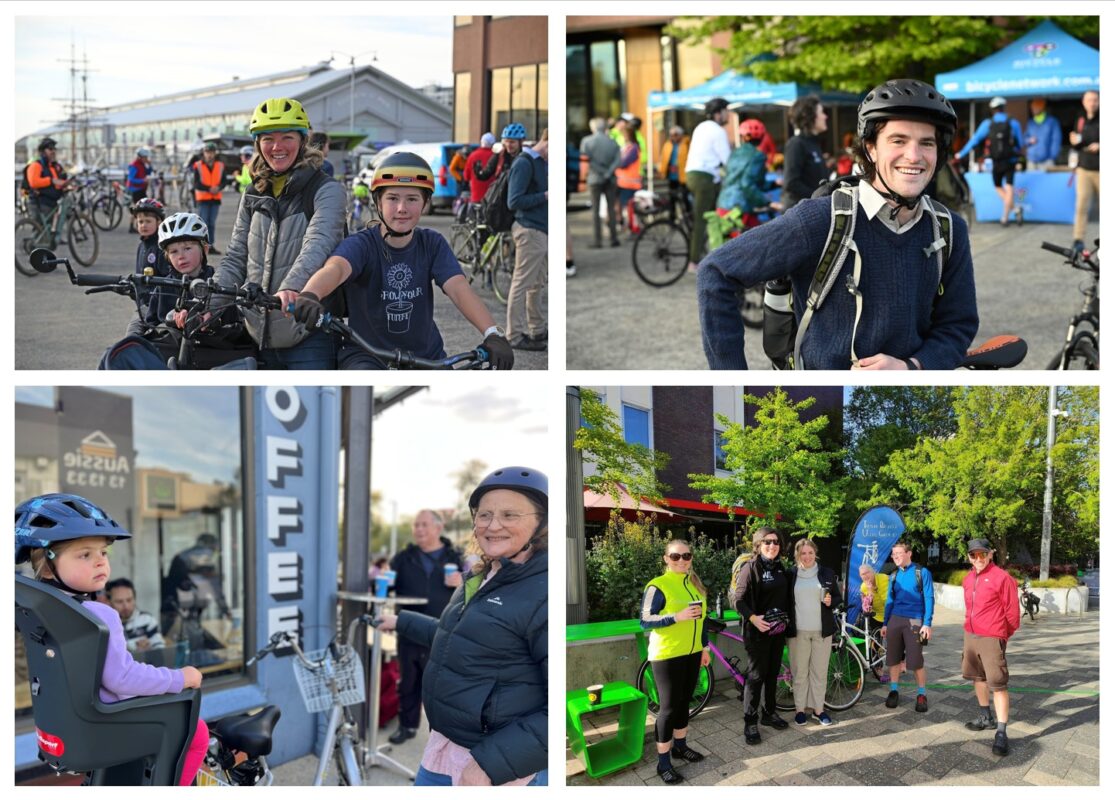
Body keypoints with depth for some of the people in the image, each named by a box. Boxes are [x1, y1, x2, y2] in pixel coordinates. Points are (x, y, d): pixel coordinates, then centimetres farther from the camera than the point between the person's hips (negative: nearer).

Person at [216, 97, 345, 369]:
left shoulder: (327, 190, -5)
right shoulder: (253, 197, 13)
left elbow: (319, 243, -23)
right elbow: (235, 258, 11)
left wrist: (292, 286, -42)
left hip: (308, 337, -5)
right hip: (259, 336, 5)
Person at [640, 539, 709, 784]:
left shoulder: (694, 584, 7)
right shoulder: (658, 586, -15)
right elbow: (644, 621, -18)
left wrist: (705, 647, 16)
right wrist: (677, 617, -27)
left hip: (691, 653, 7)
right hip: (667, 655, -6)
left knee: (684, 701, 17)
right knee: (669, 706, -2)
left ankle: (680, 746, 34)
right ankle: (663, 762, 7)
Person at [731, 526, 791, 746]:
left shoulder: (779, 568, 10)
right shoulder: (751, 568, -10)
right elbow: (738, 600, -15)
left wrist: (787, 619, 10)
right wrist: (753, 618, -26)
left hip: (778, 630, 6)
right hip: (758, 631, -6)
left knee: (772, 674, 14)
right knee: (756, 676, -4)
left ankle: (769, 713, 26)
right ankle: (750, 722, 1)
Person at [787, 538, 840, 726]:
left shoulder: (827, 574, 5)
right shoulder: (790, 575, 2)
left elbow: (838, 598, 11)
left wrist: (830, 601, -10)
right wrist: (786, 623, -3)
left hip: (822, 630, 1)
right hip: (798, 631, -1)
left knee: (820, 671, 4)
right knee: (799, 672, 2)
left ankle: (818, 709, 13)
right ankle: (800, 709, 11)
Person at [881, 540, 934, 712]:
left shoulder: (922, 573, -2)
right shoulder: (894, 576, 12)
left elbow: (928, 599, -5)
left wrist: (927, 624, -12)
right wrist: (885, 623, 13)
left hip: (914, 621, -5)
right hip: (895, 620, 5)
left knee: (916, 660, -3)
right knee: (893, 658, 7)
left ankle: (921, 694, 11)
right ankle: (894, 690, 20)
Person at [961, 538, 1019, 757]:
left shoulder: (1002, 578, -13)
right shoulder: (968, 579, 9)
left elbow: (1012, 612, -8)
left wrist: (1001, 635, 2)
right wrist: (972, 627, 18)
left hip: (992, 639, -8)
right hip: (970, 636, 8)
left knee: (998, 685, -8)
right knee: (977, 677, 19)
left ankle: (1001, 733, -9)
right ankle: (986, 717, 36)